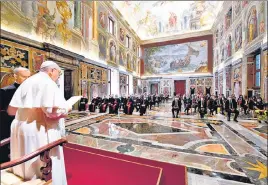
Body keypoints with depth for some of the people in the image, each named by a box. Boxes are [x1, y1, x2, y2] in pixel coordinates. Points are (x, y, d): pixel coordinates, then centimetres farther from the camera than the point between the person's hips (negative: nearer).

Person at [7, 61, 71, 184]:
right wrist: (67, 108, -4)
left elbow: (11, 110, 13)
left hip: (20, 130, 9)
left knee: (25, 166, 23)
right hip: (40, 133, -9)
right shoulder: (48, 83, -13)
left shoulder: (26, 83, 12)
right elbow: (55, 112, -23)